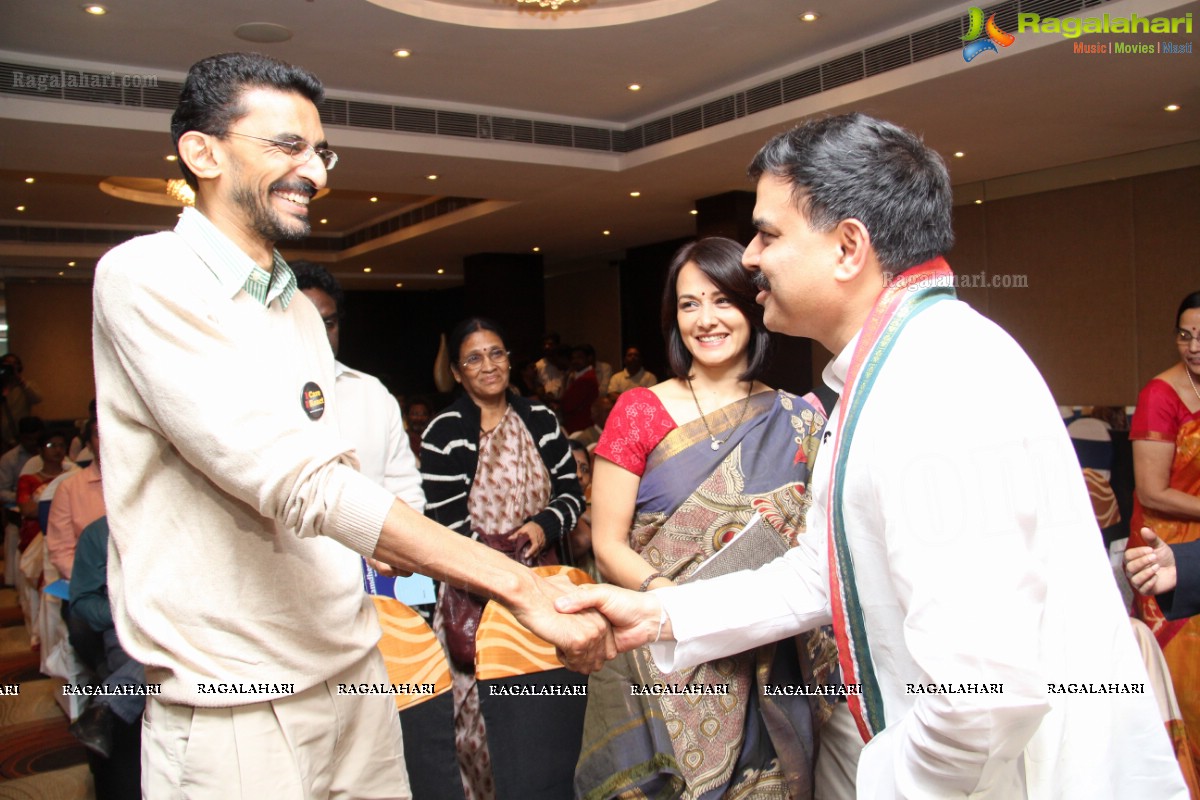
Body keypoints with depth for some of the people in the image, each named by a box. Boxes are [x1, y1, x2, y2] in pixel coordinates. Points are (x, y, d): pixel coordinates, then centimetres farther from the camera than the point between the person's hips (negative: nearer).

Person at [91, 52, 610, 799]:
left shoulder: (300, 311, 13)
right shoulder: (146, 277, -13)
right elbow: (299, 483, -24)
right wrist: (518, 585, -26)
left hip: (354, 672, 7)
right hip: (235, 708, -6)